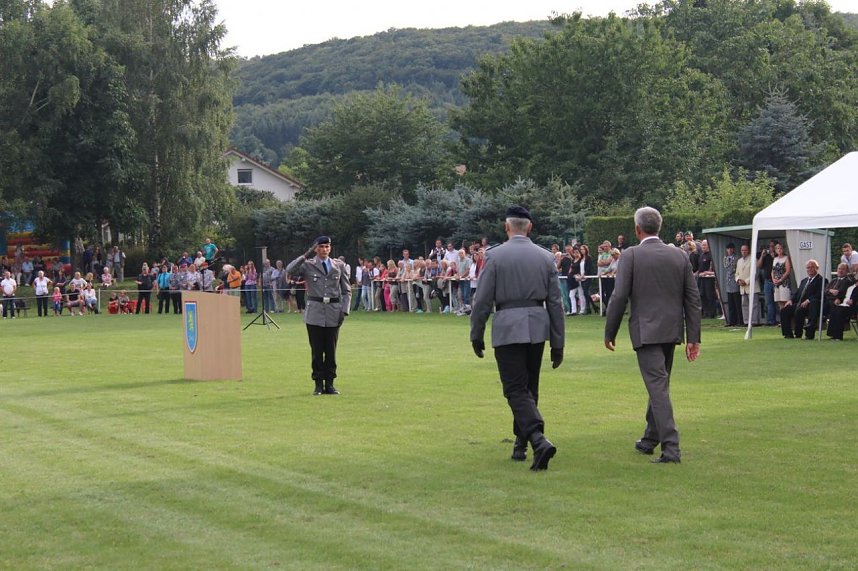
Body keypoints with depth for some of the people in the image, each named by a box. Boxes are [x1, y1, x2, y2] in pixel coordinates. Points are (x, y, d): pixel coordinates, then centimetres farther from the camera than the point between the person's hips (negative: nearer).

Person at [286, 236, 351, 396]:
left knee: (331, 351, 4)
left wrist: (344, 310, 0)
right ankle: (318, 384, 7)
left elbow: (346, 290, 12)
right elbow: (290, 270, -16)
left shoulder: (339, 266, 11)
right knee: (317, 351, 0)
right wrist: (305, 256, -18)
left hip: (333, 313, 2)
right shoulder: (308, 265, 3)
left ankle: (329, 384, 11)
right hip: (315, 313, -2)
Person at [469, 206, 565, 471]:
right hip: (538, 327, 4)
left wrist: (476, 335, 5)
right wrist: (558, 344, 11)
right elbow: (555, 303, 6)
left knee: (516, 390, -5)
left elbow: (483, 300, -6)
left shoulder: (495, 256, -6)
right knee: (529, 388, 16)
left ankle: (538, 439, -24)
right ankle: (520, 444, 25)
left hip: (507, 329, -4)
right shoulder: (546, 257, 5)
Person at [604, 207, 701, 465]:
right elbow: (693, 298, 6)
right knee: (659, 383, 19)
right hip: (672, 330, 6)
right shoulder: (679, 256, 7)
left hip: (646, 331, -6)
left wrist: (610, 332, 1)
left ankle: (671, 448, -15)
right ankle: (650, 440, 32)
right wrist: (693, 337, 9)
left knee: (658, 386, -8)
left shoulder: (630, 256, -7)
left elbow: (619, 297, -10)